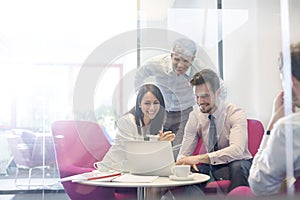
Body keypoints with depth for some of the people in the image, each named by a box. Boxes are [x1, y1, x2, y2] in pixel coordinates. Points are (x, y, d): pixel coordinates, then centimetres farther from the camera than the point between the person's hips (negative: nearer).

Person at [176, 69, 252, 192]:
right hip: (211, 166, 3)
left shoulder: (235, 114, -16)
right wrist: (185, 162, -29)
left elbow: (237, 150, -33)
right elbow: (184, 154, -3)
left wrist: (200, 158, -42)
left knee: (237, 166, -37)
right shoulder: (195, 116, -3)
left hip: (238, 166, -3)